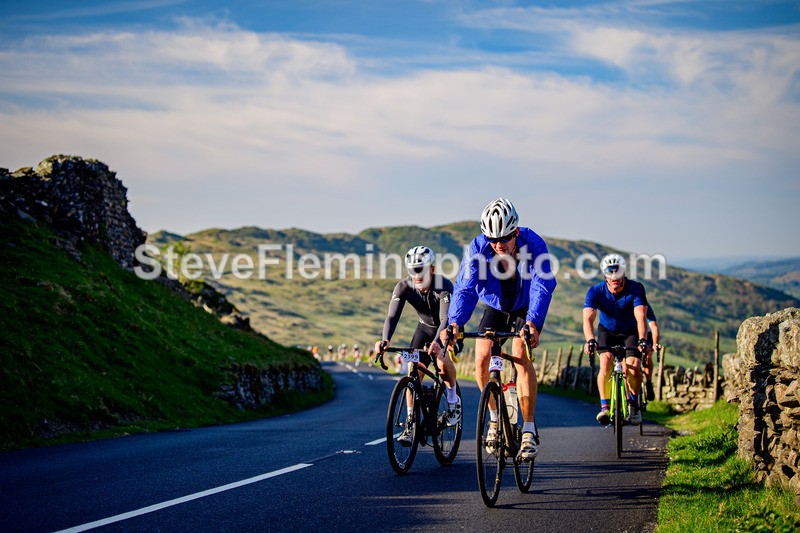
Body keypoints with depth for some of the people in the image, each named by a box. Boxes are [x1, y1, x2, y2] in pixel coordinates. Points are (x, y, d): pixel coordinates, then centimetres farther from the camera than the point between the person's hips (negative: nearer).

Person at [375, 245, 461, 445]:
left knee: (443, 361, -30)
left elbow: (446, 318, -42)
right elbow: (392, 316, -32)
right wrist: (385, 339, -51)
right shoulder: (404, 287, -23)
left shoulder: (444, 286, -33)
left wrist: (437, 342, -61)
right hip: (425, 327, 3)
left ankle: (453, 399, -1)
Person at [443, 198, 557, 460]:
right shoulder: (477, 248, -25)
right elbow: (465, 288, -30)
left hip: (526, 309, -3)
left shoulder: (533, 245, -30)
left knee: (520, 355, -25)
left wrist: (533, 324, -54)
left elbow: (542, 286, -38)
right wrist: (455, 323, -47)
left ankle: (529, 431, -19)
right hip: (495, 308, 3)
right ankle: (495, 416, 13)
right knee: (482, 359, -14)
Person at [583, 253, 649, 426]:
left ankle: (633, 404, 6)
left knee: (634, 366, -19)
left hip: (631, 332, 0)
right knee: (606, 364, -25)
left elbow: (641, 317, -36)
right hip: (607, 331, 0)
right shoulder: (595, 291, -24)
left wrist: (642, 340, -53)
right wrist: (590, 341, -54)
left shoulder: (636, 289, -26)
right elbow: (588, 319, -35)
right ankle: (604, 407, -21)